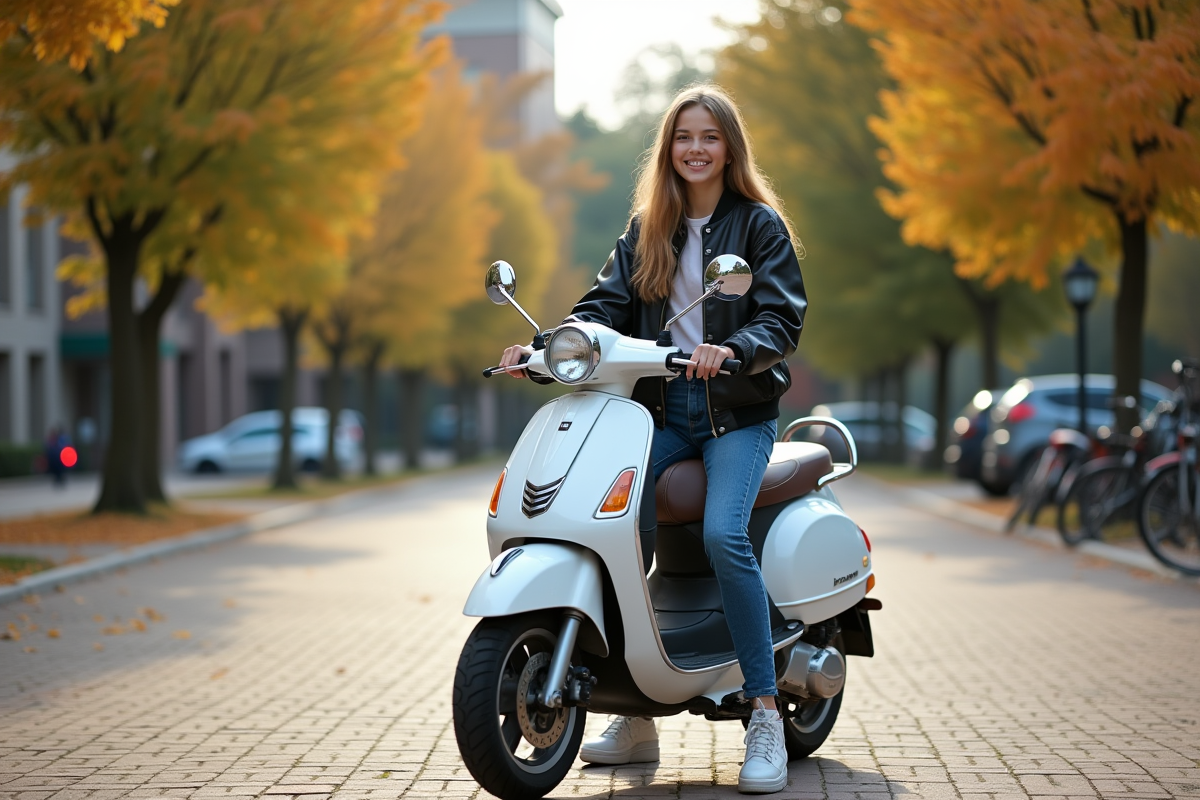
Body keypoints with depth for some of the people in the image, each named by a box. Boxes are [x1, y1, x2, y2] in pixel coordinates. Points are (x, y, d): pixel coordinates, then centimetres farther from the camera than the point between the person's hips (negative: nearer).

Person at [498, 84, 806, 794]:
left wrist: (733, 349, -28)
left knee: (724, 533, -28)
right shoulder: (647, 228, 16)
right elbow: (608, 304, 7)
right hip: (662, 409, 4)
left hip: (738, 409, -4)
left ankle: (766, 716, -16)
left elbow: (784, 317, -7)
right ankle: (636, 716, -4)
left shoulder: (761, 224, 2)